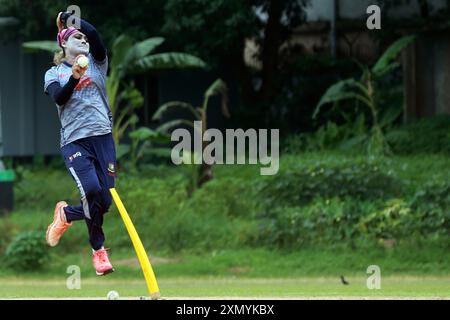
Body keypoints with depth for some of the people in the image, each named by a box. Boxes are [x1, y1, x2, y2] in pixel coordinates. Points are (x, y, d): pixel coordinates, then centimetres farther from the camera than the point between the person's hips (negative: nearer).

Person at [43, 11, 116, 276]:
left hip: (103, 137, 3)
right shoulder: (54, 73, 12)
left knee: (106, 201, -6)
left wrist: (68, 16, 9)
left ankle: (67, 214, 25)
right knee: (92, 190, -22)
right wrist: (74, 77, -24)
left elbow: (93, 34, -3)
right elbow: (59, 98, -8)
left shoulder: (97, 63, 15)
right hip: (74, 141, -3)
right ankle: (98, 249, -1)